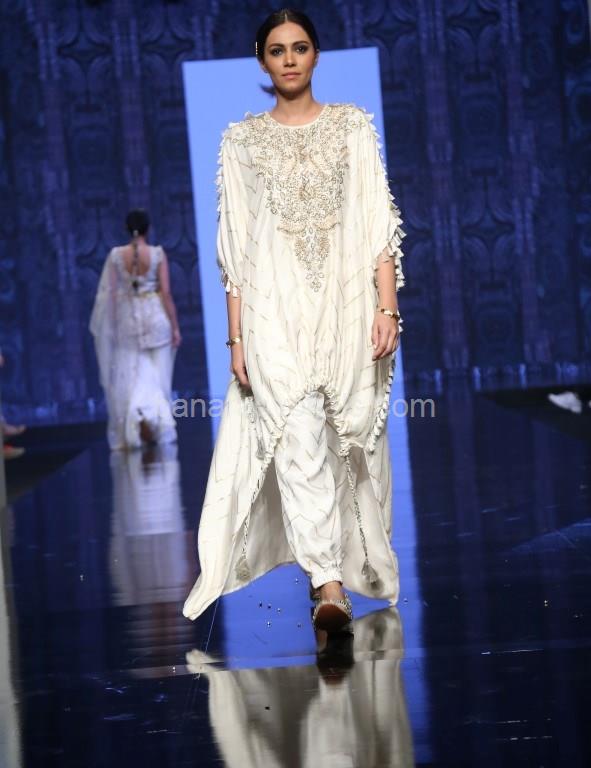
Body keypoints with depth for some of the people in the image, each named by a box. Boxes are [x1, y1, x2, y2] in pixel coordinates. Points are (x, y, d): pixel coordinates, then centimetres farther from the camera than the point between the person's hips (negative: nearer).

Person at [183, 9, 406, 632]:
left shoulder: (352, 126, 8)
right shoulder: (242, 139, 8)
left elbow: (380, 224, 4)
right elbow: (234, 246, 6)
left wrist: (387, 306, -6)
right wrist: (236, 335, 1)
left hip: (346, 303, 1)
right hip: (274, 307, -1)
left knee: (349, 441, 4)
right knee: (300, 442, -12)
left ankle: (355, 565, 20)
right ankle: (328, 585, -16)